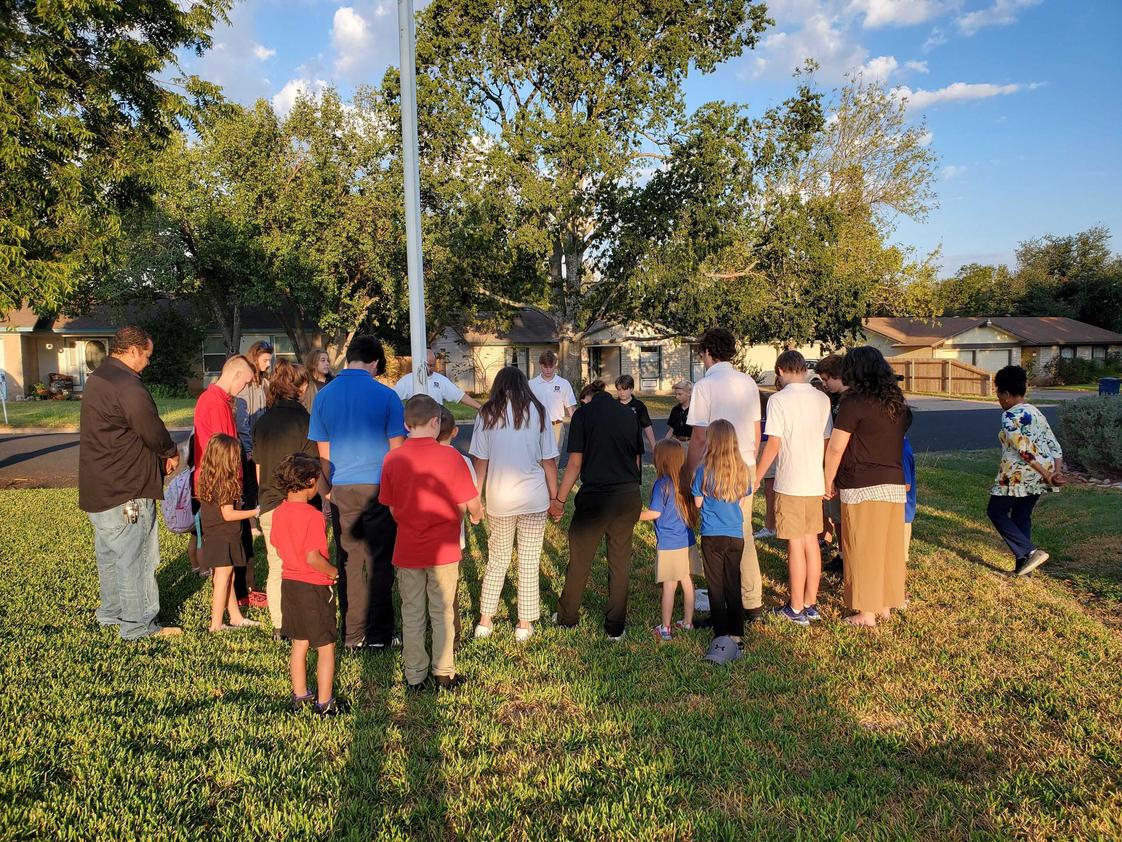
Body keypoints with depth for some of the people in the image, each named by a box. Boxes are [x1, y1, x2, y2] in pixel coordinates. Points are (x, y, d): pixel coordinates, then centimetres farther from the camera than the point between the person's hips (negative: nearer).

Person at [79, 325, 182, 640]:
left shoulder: (96, 379, 14)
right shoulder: (127, 385, -21)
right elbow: (152, 430, -20)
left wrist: (161, 453, 6)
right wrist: (171, 452, 1)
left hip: (98, 488, 11)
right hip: (126, 490, -11)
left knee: (110, 552, 21)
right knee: (136, 557, -1)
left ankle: (111, 611, 35)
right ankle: (139, 624, 7)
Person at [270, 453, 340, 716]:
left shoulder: (279, 512, 1)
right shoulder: (313, 516, -22)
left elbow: (279, 550, 9)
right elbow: (312, 558, -25)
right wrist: (334, 572, -10)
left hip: (289, 584, 8)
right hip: (314, 587, -7)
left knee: (299, 644, 20)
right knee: (326, 647, 6)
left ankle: (299, 695, 31)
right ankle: (324, 702, 13)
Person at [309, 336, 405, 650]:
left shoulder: (323, 396, 2)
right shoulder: (385, 395, -8)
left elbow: (323, 454, 7)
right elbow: (397, 450, -4)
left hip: (342, 492, 3)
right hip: (379, 489, -3)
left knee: (349, 564, 11)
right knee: (380, 564, 7)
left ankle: (353, 635, 19)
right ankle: (379, 635, 14)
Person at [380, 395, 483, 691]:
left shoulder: (392, 459, -7)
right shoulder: (450, 456, -15)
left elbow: (393, 510, 2)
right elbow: (471, 506, -10)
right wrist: (475, 514, 12)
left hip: (407, 551, 2)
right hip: (444, 550, -2)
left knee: (412, 614, 15)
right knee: (442, 613, 13)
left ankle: (415, 676, 25)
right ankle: (444, 674, 23)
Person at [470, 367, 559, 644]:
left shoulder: (487, 413, 0)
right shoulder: (538, 411, -1)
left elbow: (480, 460, -1)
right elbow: (549, 460, -1)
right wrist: (555, 497, 7)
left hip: (499, 498, 1)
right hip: (534, 498, -1)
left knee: (497, 560, 16)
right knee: (529, 563, 9)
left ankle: (485, 621, 19)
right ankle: (525, 624, 16)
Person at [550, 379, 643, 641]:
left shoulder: (583, 414, -4)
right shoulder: (630, 414, 8)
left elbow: (575, 464, -7)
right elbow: (637, 459, 12)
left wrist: (559, 499, 0)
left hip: (595, 496, -4)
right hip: (629, 496, 4)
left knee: (579, 560, 12)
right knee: (620, 561, 13)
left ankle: (567, 618, 28)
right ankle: (615, 628, 19)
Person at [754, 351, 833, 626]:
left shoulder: (778, 400, -11)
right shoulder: (822, 399, 6)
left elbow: (773, 445, -13)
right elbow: (828, 442, 9)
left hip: (790, 483, -6)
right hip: (815, 482, 6)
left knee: (795, 545, 1)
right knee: (812, 542, 14)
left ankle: (796, 609, 10)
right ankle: (811, 605, 22)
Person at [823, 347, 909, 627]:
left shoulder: (854, 402, -12)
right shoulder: (896, 401, 9)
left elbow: (835, 448, -11)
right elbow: (898, 441, 15)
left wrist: (829, 482, 0)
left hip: (862, 486, -7)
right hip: (894, 484, 7)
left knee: (862, 549, 2)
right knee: (889, 546, 13)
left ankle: (867, 612, 9)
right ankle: (886, 604, 24)